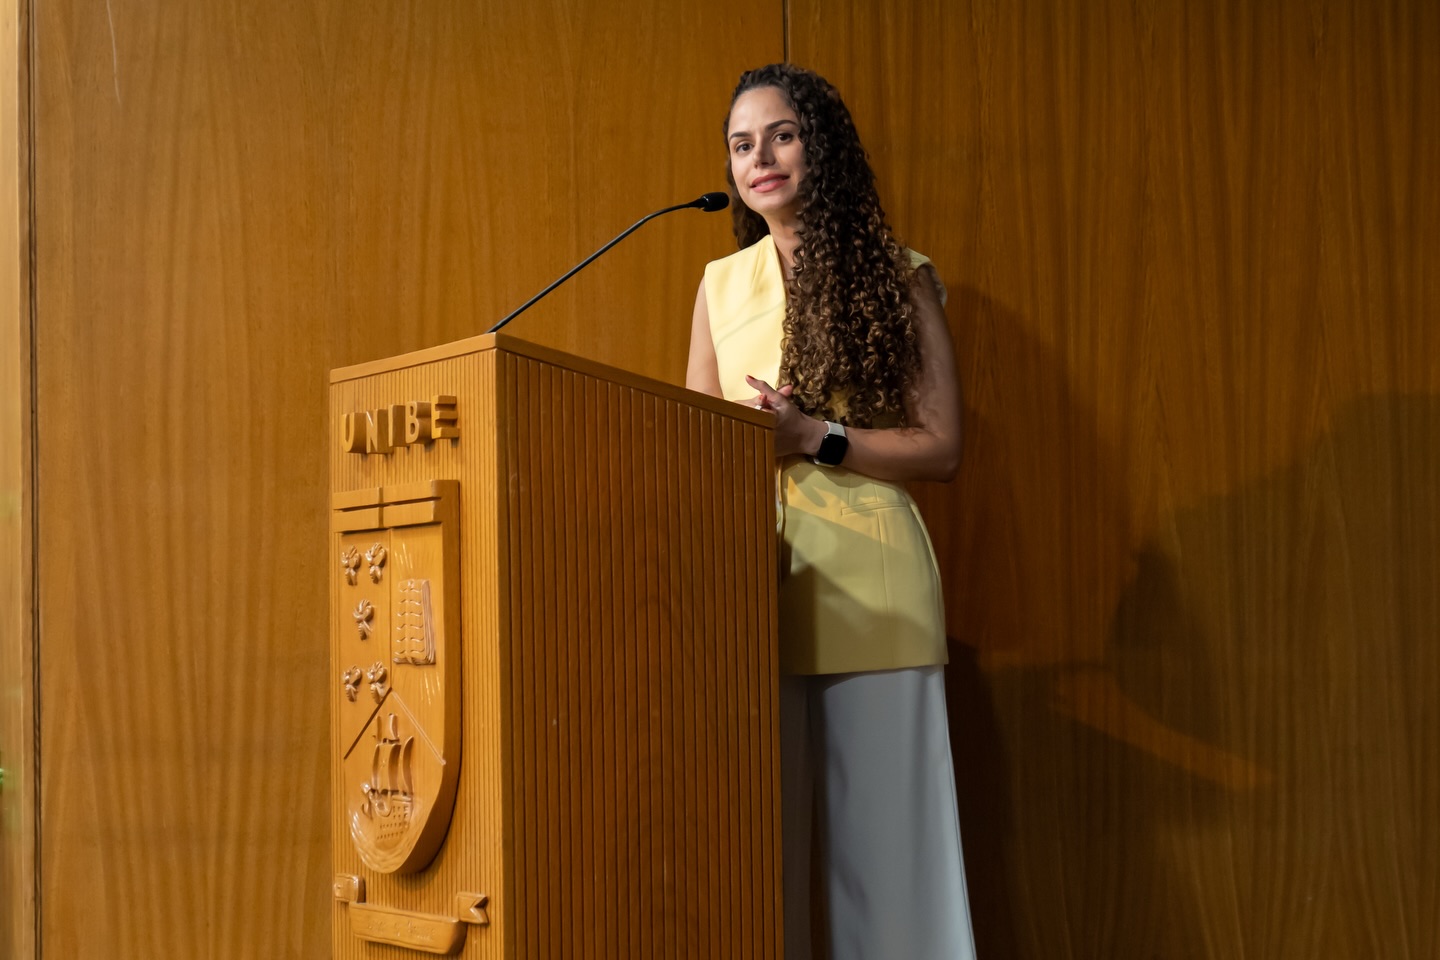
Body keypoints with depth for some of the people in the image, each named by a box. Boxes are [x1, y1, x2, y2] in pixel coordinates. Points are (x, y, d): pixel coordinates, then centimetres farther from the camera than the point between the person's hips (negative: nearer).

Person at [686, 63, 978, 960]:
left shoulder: (898, 278, 4)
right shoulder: (721, 285, 15)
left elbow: (940, 448, -2)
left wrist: (813, 437, -13)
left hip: (868, 581, -3)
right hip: (754, 581, 3)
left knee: (884, 832, -2)